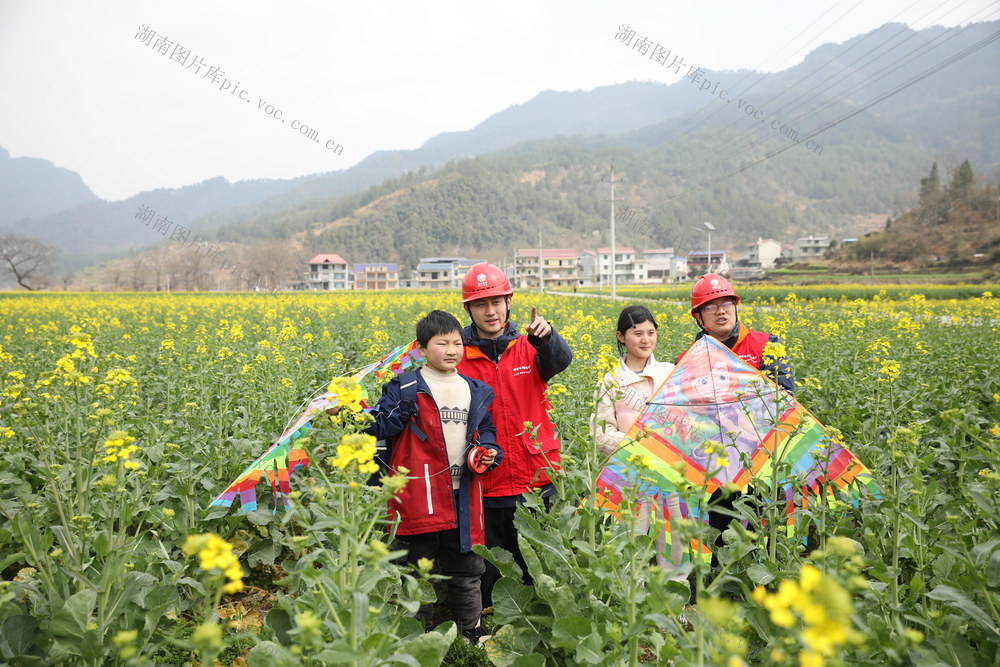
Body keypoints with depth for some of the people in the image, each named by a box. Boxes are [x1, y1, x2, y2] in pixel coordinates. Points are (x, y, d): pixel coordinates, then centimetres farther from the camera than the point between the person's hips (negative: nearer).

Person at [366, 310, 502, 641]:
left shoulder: (476, 391, 10)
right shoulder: (405, 389, -4)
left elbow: (486, 431, 20)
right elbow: (377, 428, -6)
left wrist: (489, 452, -1)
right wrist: (402, 408, -22)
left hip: (463, 495, 4)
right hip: (420, 495, -4)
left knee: (466, 569, 16)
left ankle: (472, 633, 33)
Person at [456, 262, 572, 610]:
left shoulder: (528, 349, 1)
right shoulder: (458, 359, -1)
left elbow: (561, 360, -20)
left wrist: (545, 337, -40)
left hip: (535, 481, 1)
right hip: (485, 488, 0)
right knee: (486, 573, 12)